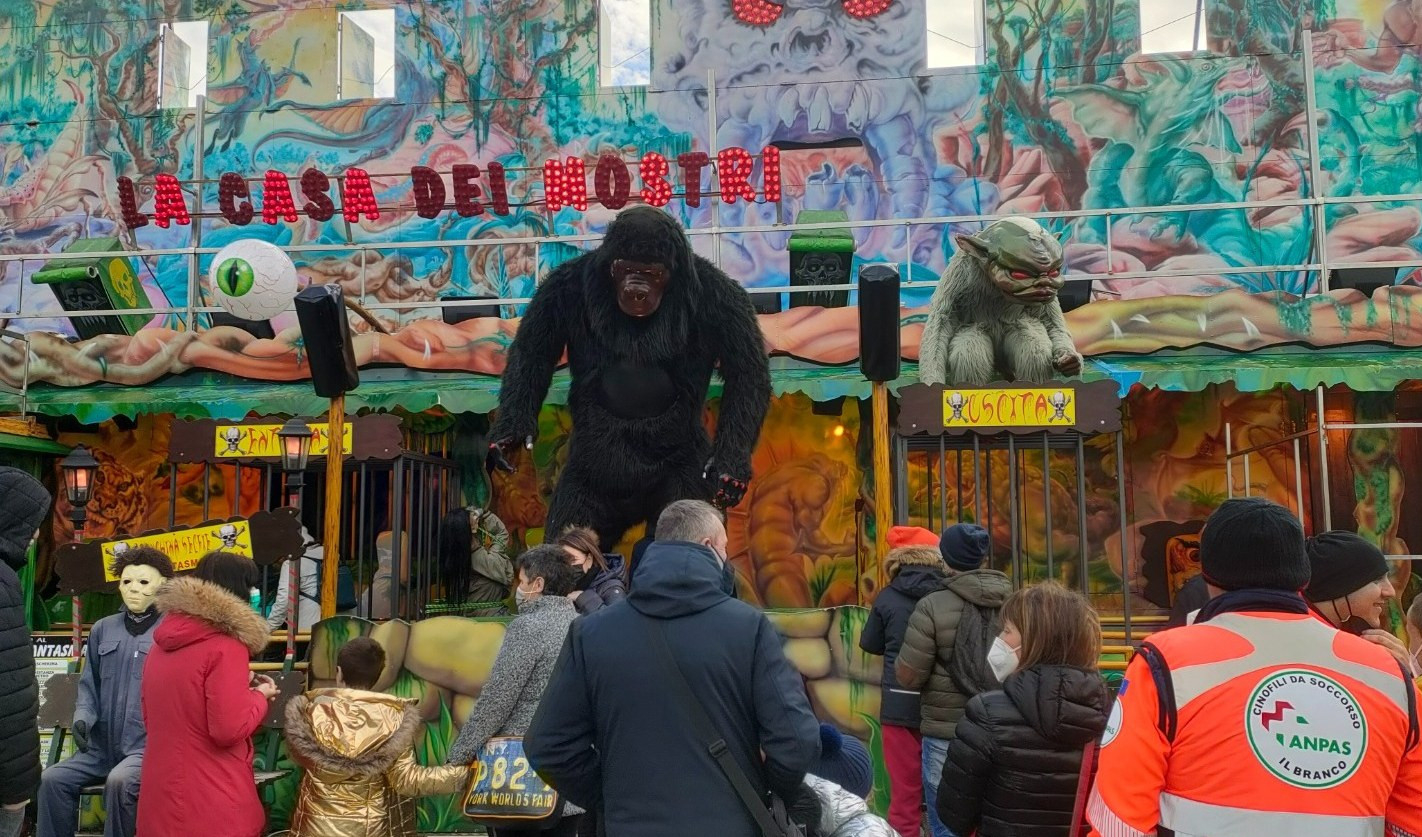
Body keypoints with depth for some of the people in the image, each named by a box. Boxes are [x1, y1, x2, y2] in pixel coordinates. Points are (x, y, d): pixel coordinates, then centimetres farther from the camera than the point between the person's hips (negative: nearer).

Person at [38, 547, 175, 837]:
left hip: (151, 744, -6)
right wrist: (83, 716, -1)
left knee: (120, 781, -31)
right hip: (103, 744, 6)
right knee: (52, 779, -14)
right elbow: (89, 683, 19)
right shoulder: (103, 629, 12)